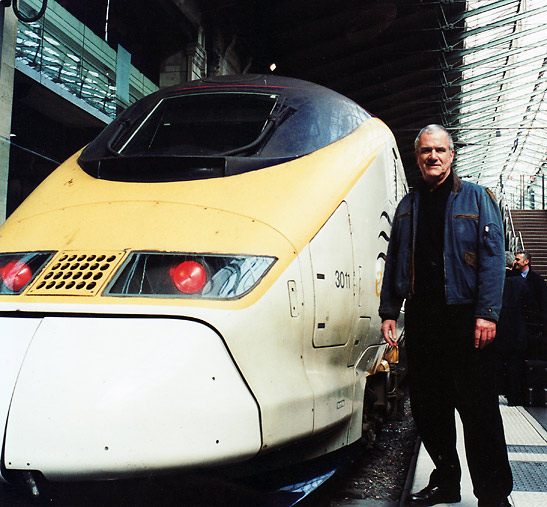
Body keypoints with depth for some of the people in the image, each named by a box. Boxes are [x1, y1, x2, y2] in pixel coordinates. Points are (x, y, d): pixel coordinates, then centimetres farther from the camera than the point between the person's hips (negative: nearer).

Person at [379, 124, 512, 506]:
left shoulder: (476, 198, 4)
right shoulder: (408, 206, 16)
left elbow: (492, 256, -4)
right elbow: (394, 262, 17)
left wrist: (487, 313, -13)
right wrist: (389, 312, 9)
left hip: (464, 316, -4)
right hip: (420, 317, 5)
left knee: (479, 408, -3)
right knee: (427, 405, 9)